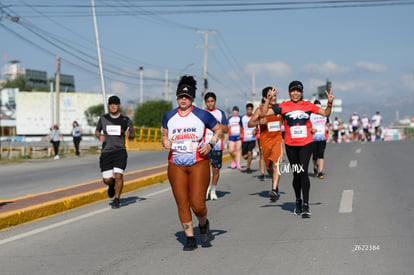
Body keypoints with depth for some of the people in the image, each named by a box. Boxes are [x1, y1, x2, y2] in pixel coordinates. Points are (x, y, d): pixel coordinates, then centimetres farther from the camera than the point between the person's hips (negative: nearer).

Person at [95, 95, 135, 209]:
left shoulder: (125, 120, 4)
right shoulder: (103, 118, 7)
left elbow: (133, 134, 10)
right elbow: (97, 131, 20)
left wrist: (129, 135, -14)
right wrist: (99, 136, -4)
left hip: (120, 151, -1)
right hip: (106, 152, 1)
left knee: (118, 175, -17)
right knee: (107, 180, -2)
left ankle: (117, 199, 2)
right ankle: (112, 185, 36)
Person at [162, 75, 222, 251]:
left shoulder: (202, 115, -3)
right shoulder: (169, 116, 6)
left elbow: (218, 129, 10)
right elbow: (164, 133, 22)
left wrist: (210, 145, -6)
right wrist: (165, 141, -1)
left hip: (199, 164, -3)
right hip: (176, 165, 3)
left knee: (197, 204, -10)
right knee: (182, 204, 0)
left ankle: (203, 224, 24)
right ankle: (190, 239, 13)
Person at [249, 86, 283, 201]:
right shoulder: (260, 110, -2)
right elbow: (250, 123, -6)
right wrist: (259, 122, -24)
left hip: (278, 139, -1)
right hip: (265, 141, 1)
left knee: (276, 164, -20)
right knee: (269, 167, 14)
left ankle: (274, 190, -27)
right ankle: (275, 183, 41)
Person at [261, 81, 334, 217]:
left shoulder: (308, 105, 5)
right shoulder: (283, 106, 2)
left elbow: (326, 113, 15)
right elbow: (263, 114, -3)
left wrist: (329, 103, -4)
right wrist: (268, 99, -15)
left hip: (306, 143, -1)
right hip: (290, 145, 1)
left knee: (303, 172, -14)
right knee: (296, 174, 8)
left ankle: (305, 206, -12)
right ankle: (298, 201, 31)